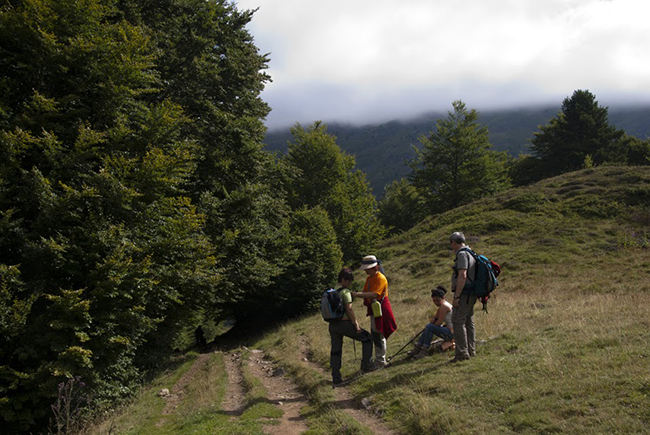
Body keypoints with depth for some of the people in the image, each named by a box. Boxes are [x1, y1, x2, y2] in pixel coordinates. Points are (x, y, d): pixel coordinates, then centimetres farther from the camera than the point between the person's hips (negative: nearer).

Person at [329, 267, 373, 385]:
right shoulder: (346, 291, -10)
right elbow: (349, 309, -16)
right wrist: (356, 325, -12)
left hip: (332, 324, 7)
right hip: (344, 323, -7)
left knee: (335, 350, 11)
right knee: (367, 338, 9)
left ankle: (336, 377, 13)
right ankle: (366, 365, 10)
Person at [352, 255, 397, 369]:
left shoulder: (381, 279, -17)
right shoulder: (369, 278, 13)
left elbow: (374, 294, -30)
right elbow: (365, 292, 9)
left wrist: (358, 294, -36)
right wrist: (356, 294, -11)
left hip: (381, 308, -10)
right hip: (374, 309, 10)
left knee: (378, 335, -7)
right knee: (375, 334, 16)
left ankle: (380, 361, 1)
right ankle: (379, 359, 27)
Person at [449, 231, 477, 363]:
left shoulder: (462, 254, -14)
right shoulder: (471, 253, 17)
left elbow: (462, 276, -23)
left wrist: (456, 296, -22)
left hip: (463, 294, -10)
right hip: (471, 294, 10)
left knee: (457, 321, -9)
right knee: (468, 322, 14)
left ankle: (462, 353, -11)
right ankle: (471, 351, 19)